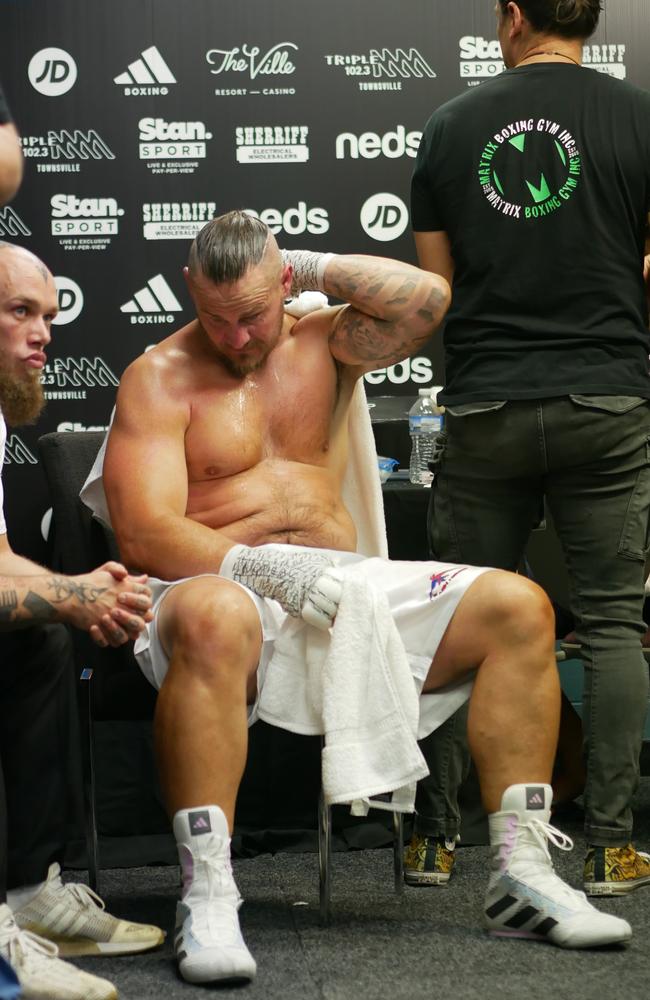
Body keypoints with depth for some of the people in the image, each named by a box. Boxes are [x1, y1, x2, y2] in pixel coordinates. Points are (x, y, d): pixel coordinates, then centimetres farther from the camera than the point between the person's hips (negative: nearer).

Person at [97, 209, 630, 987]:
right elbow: (143, 535, -11)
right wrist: (259, 565, -26)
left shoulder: (324, 340, 15)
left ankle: (521, 872, -15)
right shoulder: (160, 378, 2)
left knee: (518, 606, -13)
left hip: (341, 584, 5)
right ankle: (206, 899, -41)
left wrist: (313, 267, 2)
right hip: (227, 584, -5)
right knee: (212, 620, -42)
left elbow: (426, 299, -4)